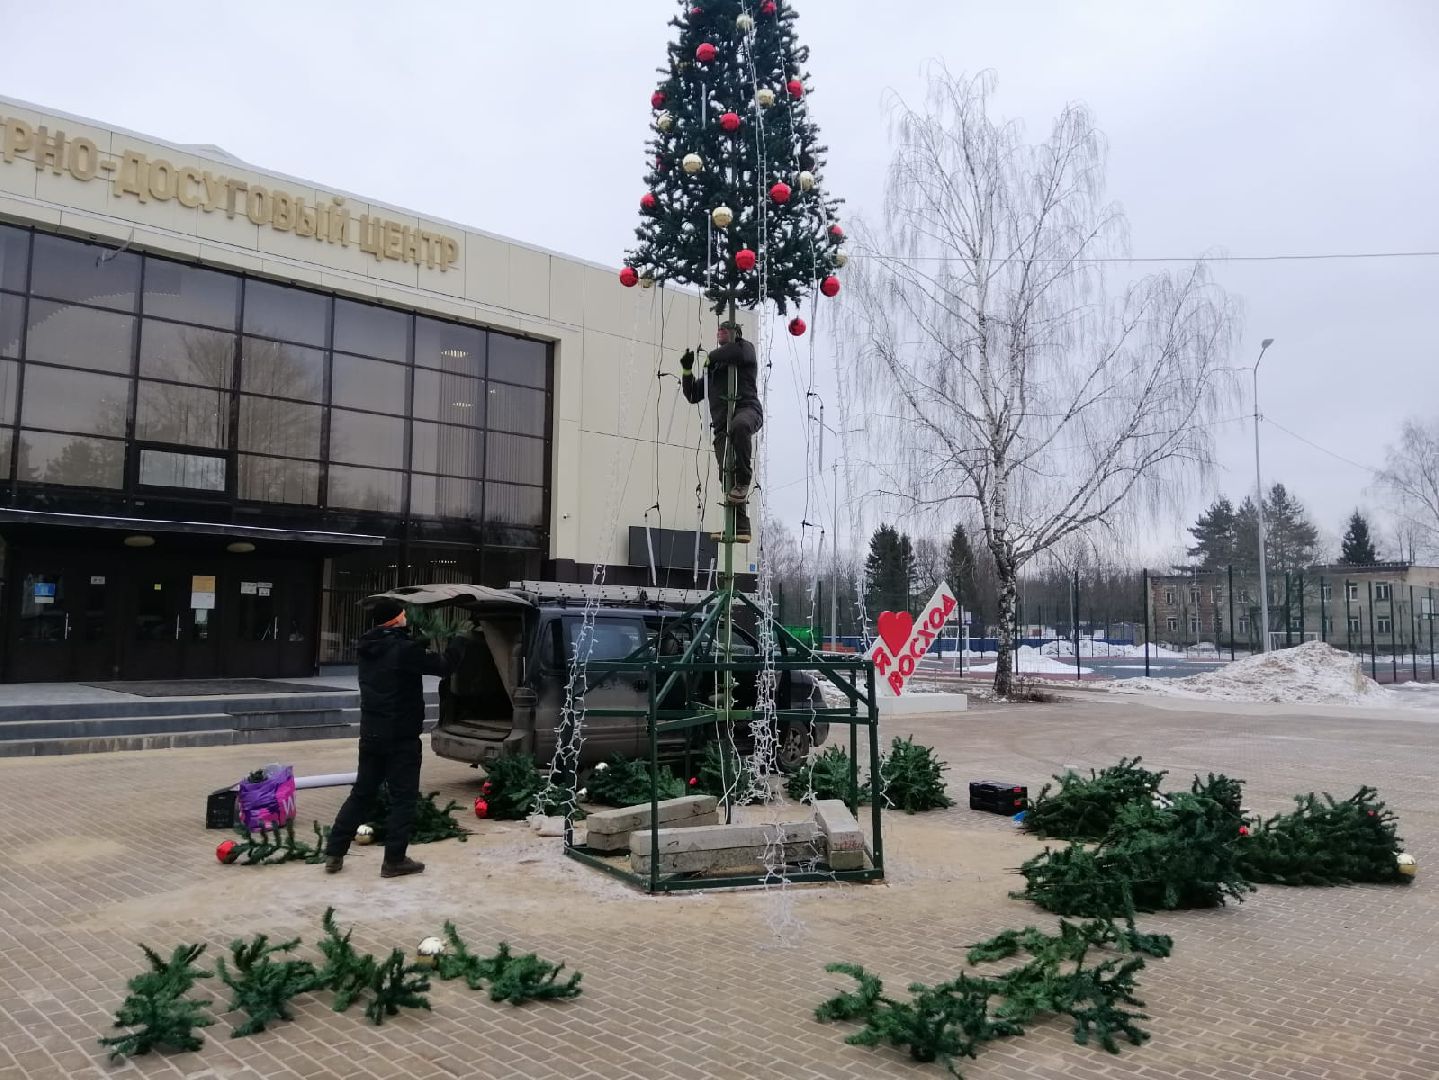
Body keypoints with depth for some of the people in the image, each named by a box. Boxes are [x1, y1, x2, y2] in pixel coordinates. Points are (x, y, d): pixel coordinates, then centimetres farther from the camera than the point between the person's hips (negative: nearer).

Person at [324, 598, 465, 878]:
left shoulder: (367, 648, 6)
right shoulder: (404, 649, -18)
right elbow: (444, 665, -11)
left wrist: (422, 645, 9)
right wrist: (460, 640, 4)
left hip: (370, 734, 7)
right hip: (401, 737, -7)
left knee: (362, 793, 17)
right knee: (403, 797, 2)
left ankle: (334, 853, 18)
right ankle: (394, 860, 5)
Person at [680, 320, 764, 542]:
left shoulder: (745, 348, 18)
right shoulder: (713, 369, 35)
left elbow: (738, 351, -8)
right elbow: (693, 396, 34)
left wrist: (712, 357, 7)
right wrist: (687, 371, 20)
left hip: (747, 409, -6)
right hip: (722, 424, 6)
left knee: (739, 425, -44)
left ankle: (744, 479, -31)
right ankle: (741, 528, -10)